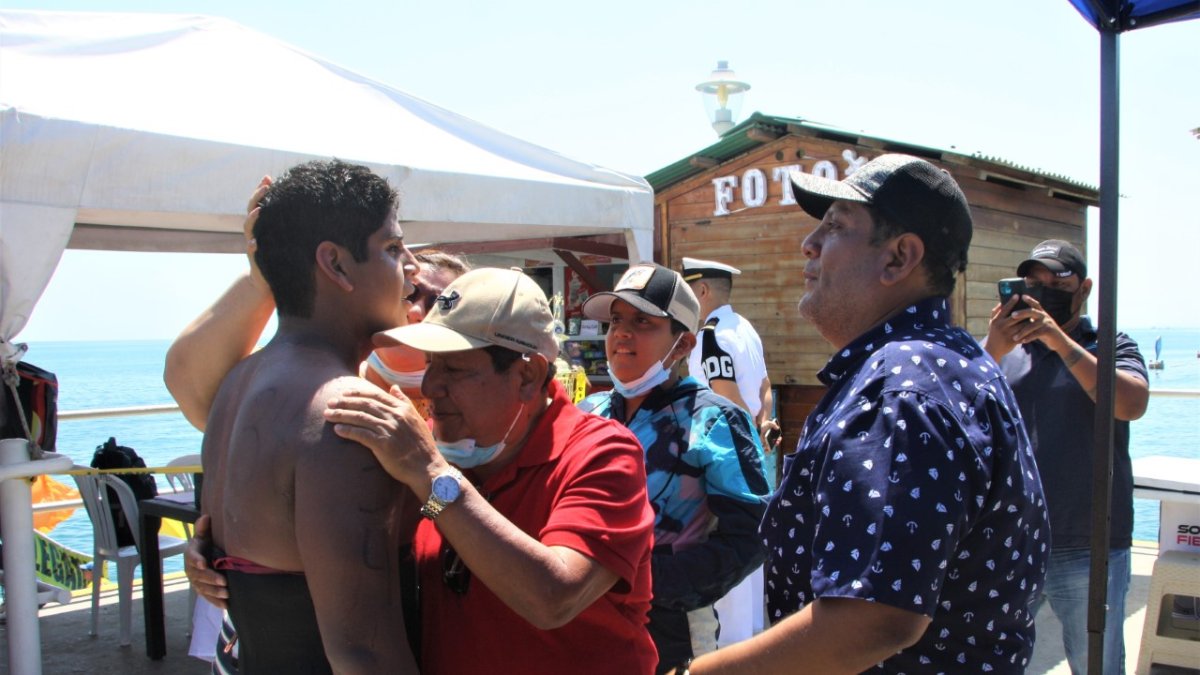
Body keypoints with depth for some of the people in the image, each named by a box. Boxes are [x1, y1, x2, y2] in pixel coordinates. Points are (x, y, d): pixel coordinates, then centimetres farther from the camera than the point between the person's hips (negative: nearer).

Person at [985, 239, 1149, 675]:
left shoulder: (1111, 346, 4)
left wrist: (1061, 341, -22)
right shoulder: (998, 344, 6)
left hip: (1089, 549, -1)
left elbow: (1131, 404, -16)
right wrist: (992, 353, -23)